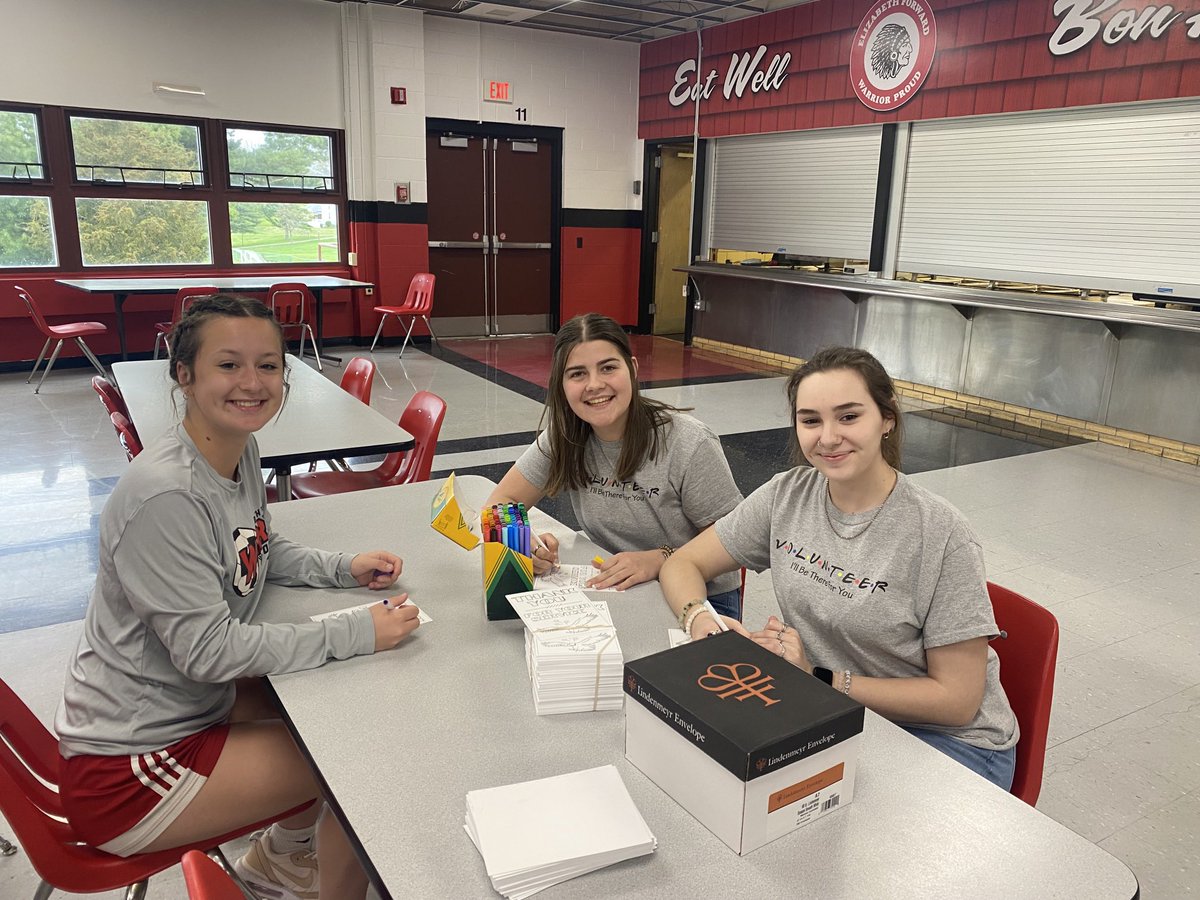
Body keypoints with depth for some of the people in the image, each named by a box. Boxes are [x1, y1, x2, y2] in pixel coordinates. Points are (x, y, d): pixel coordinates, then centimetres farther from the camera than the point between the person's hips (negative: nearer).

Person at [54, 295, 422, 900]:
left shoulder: (241, 449, -2)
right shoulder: (166, 496, -30)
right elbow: (207, 649, -27)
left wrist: (345, 568, -2)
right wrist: (355, 633, -24)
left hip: (195, 702, 8)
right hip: (124, 768, -8)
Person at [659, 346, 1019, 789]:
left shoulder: (941, 536, -20)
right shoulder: (787, 496, -5)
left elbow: (957, 700, -16)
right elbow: (683, 563, 2)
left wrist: (820, 678, -22)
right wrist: (702, 621, -20)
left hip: (947, 740, -4)